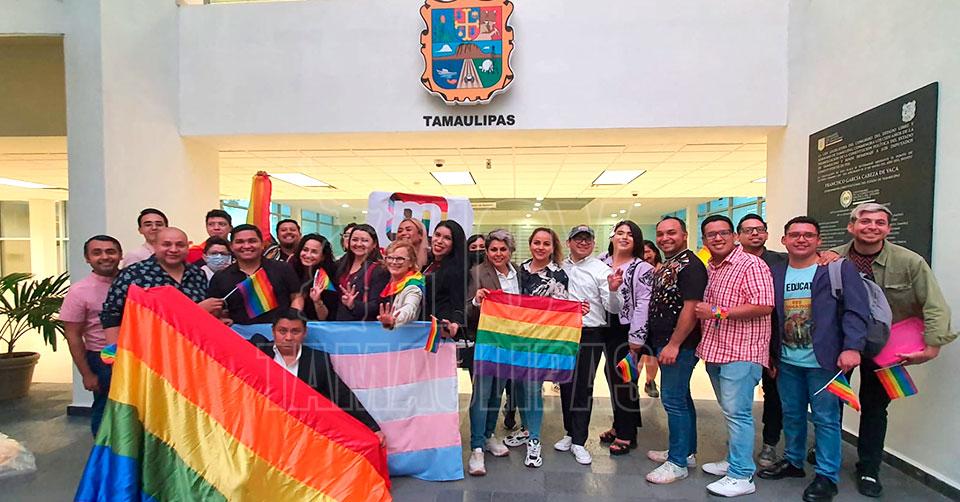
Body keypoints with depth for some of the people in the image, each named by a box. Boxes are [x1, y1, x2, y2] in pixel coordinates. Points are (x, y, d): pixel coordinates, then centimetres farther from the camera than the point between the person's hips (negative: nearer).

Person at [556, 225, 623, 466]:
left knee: (583, 388, 0)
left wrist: (613, 291, -29)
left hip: (590, 336, -4)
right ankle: (570, 432, 30)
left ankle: (578, 441, 13)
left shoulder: (601, 270, -5)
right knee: (565, 385, 13)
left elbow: (613, 308, -10)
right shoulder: (560, 269, 7)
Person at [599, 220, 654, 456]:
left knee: (624, 380, 0)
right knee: (612, 377, 14)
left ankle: (626, 434, 14)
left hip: (627, 332, -5)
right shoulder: (601, 263, 8)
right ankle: (619, 425, 31)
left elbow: (643, 304, -13)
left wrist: (636, 338, -16)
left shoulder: (643, 268, -8)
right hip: (607, 330, 5)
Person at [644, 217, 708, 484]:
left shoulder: (690, 264, -15)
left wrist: (673, 345, -22)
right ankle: (686, 451, 30)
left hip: (679, 345, -10)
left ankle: (678, 462, 7)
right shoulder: (665, 267, 15)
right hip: (664, 342, 10)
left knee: (673, 400, -4)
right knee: (680, 397, 17)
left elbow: (691, 308, -22)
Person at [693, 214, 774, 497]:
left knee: (737, 413, -5)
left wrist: (717, 312, -20)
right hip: (715, 350, 8)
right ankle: (734, 460, 31)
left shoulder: (751, 265, -11)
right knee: (729, 411, 18)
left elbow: (764, 306, -21)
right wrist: (700, 313, 9)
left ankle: (741, 477, 5)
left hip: (741, 352, -8)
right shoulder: (708, 268, 13)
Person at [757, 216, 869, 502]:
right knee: (792, 415, 16)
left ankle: (827, 476, 18)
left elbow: (857, 310, -11)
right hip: (787, 361, 5)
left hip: (824, 360, -4)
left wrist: (852, 347, -22)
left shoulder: (840, 269, -4)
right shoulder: (775, 273, 8)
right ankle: (793, 462, 33)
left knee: (826, 419, 4)